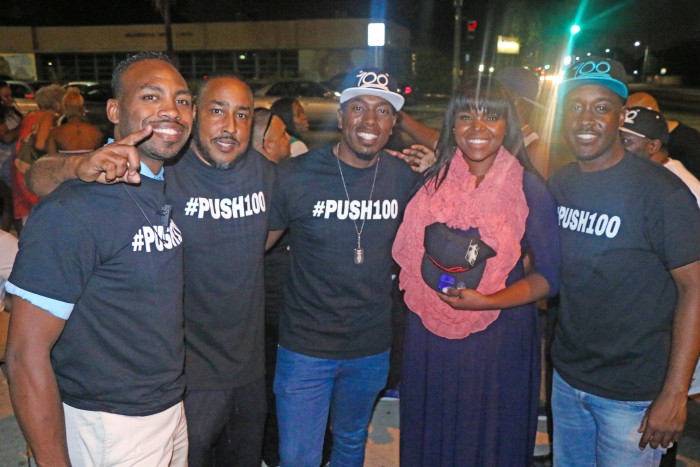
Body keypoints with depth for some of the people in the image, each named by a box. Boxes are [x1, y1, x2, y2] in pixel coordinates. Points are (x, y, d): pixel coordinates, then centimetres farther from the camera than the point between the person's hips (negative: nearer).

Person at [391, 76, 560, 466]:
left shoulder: (529, 188, -9)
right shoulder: (434, 178, 0)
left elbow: (550, 276, -9)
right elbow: (408, 254, 13)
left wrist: (486, 301, -20)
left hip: (499, 337, -3)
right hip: (428, 335, 3)